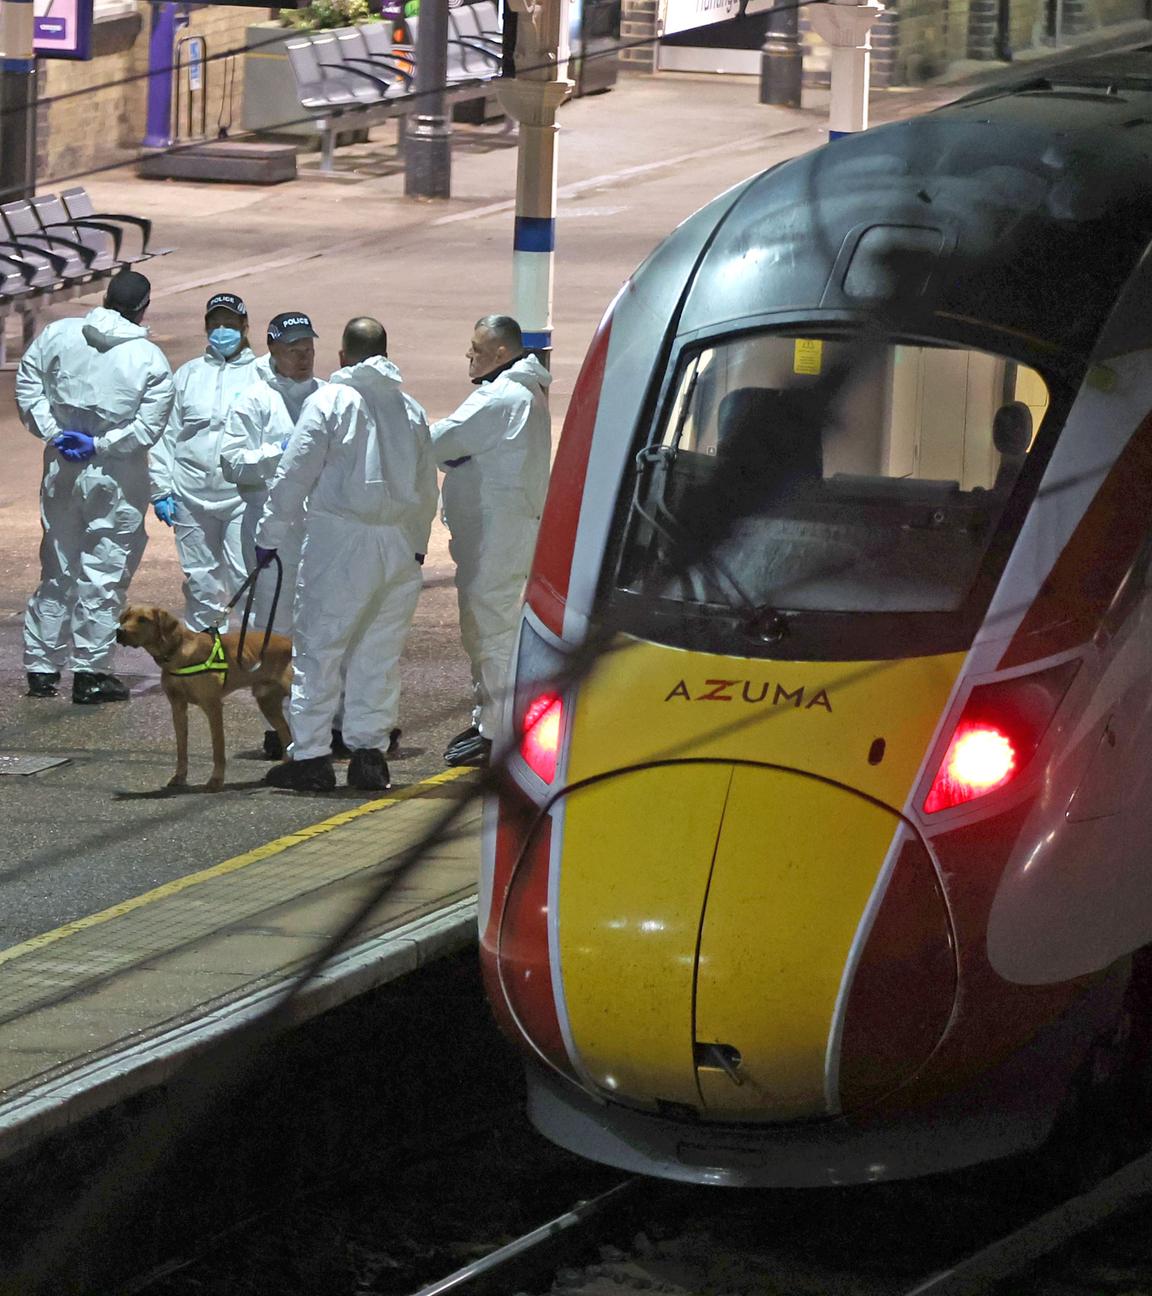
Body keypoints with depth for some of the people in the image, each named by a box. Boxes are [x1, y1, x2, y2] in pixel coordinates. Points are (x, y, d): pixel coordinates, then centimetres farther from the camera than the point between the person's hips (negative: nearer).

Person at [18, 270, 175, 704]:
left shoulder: (58, 334, -2)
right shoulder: (151, 360, -11)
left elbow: (27, 385, 1)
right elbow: (148, 428, -14)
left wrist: (52, 431, -2)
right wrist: (99, 445, -10)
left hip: (61, 470, 4)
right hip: (116, 481, -4)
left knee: (57, 569, 15)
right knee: (104, 574, 4)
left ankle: (41, 668, 20)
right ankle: (91, 671, 5)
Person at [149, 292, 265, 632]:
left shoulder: (260, 375, 4)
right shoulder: (188, 375, 13)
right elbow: (166, 435, 13)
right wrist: (161, 489, 5)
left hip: (242, 497, -3)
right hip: (192, 495, 3)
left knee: (246, 578, -10)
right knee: (201, 580, 9)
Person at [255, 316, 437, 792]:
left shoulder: (330, 401, -5)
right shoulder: (411, 410, 12)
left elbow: (295, 475, -6)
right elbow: (426, 489, 16)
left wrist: (271, 535, 1)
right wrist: (416, 544, 27)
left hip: (341, 542, -5)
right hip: (400, 545, 5)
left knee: (318, 648, -1)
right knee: (380, 653, 11)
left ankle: (310, 756, -3)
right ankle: (369, 752, 12)